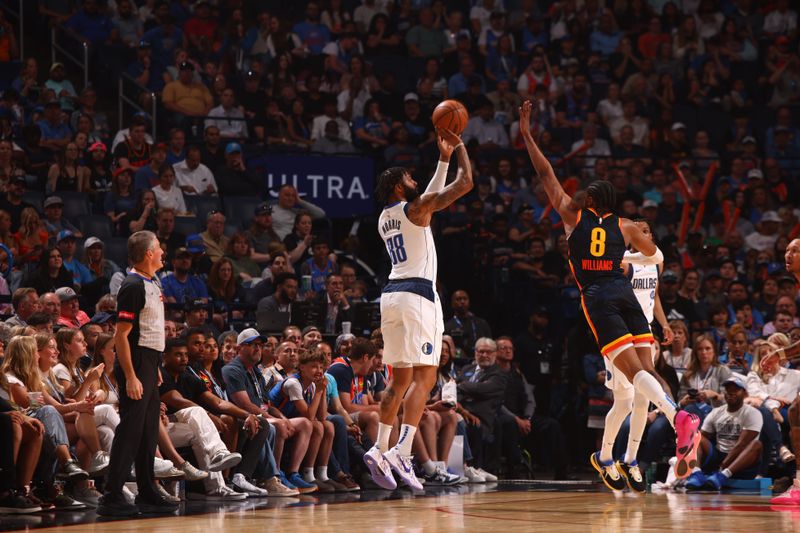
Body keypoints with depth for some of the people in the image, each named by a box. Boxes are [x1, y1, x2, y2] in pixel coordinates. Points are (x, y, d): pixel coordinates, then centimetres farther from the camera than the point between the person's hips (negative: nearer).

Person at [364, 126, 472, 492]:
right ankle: (402, 452, -22)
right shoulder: (416, 208, -4)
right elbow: (465, 183, -4)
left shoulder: (386, 218, 19)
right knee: (425, 378, -10)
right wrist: (460, 148, 10)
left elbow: (430, 198, 35)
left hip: (392, 295, 8)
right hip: (417, 294, -8)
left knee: (400, 380, 14)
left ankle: (380, 450, 10)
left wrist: (444, 158, 35)